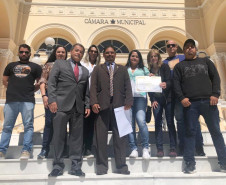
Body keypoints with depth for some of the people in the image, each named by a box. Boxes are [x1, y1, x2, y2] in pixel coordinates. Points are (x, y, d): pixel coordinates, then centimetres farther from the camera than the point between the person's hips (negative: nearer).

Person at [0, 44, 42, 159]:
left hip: (27, 100, -2)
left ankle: (26, 151, -6)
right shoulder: (11, 65, 22)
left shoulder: (35, 67, 16)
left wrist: (31, 91, 5)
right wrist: (13, 89, 11)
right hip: (11, 101, 2)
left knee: (28, 125, -8)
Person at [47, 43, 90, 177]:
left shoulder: (85, 71, 21)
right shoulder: (60, 63, 11)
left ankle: (76, 167, 10)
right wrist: (52, 100, -9)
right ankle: (58, 165, 11)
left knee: (77, 137, 3)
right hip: (61, 105, -3)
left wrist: (87, 105, 7)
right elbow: (51, 83, 2)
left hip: (78, 107, 3)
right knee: (59, 136, 0)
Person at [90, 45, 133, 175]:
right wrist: (94, 103, -7)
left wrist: (128, 102, -4)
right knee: (101, 136, 0)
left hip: (119, 106, 1)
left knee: (120, 136, 2)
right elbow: (93, 87, 6)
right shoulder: (97, 69, 17)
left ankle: (121, 165, 12)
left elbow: (128, 87, 10)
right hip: (102, 106, 0)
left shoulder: (123, 69, 19)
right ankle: (102, 165, 11)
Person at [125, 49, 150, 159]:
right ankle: (133, 148, 7)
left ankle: (145, 147, -4)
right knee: (130, 123, -2)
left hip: (140, 97, -1)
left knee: (141, 121, -17)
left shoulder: (143, 69, 18)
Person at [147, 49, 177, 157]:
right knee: (158, 123, -1)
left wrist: (166, 84, -29)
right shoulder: (148, 70, 9)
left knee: (170, 123, -2)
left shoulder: (164, 67, 4)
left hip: (167, 98, -1)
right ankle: (159, 149, 3)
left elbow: (169, 81, -5)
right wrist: (152, 100, -3)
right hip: (156, 99, 2)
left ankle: (173, 148, 3)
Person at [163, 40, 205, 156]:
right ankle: (183, 148, 8)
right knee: (180, 119, 2)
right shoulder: (164, 63, 15)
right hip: (175, 93, 1)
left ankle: (199, 147, 6)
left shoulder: (184, 58, 13)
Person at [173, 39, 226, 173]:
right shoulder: (180, 66, 16)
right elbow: (176, 83, 6)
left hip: (208, 101, 1)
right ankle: (190, 163, 6)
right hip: (190, 103, -1)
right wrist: (181, 98, -8)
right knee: (190, 132, -1)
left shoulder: (205, 61, 19)